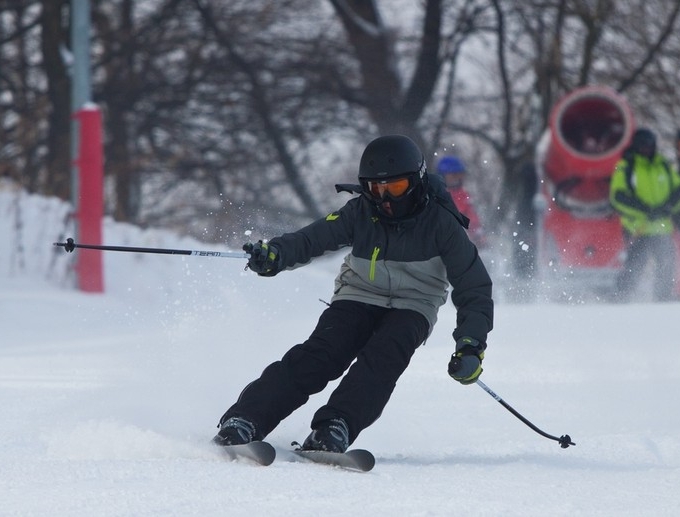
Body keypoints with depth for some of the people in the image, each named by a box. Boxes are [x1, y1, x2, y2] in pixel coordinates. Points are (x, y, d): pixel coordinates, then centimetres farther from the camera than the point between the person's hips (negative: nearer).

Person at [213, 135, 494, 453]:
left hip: (411, 308, -1)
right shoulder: (362, 212, -8)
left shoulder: (440, 223, -12)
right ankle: (244, 420, -32)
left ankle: (336, 428, -45)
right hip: (358, 297, 1)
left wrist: (471, 345, -21)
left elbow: (474, 286, -10)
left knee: (382, 358, -32)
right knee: (317, 356, -23)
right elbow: (314, 238, -17)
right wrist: (275, 254, -40)